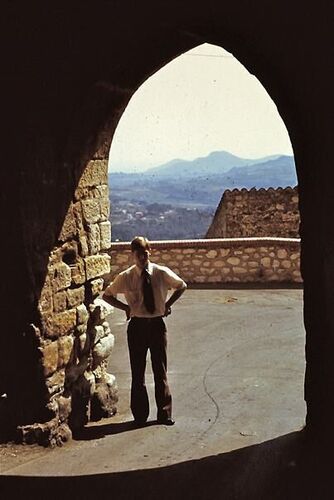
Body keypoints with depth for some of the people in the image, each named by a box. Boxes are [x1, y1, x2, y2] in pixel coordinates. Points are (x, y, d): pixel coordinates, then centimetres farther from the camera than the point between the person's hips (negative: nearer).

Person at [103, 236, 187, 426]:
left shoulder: (162, 273, -5)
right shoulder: (125, 277, -6)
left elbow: (182, 286, 13)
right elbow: (107, 295, 8)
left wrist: (168, 304, 3)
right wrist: (126, 307, -3)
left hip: (157, 325, 0)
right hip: (137, 326, 0)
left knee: (161, 371, 6)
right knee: (138, 372, 6)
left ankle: (165, 414, 17)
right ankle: (140, 415, 17)